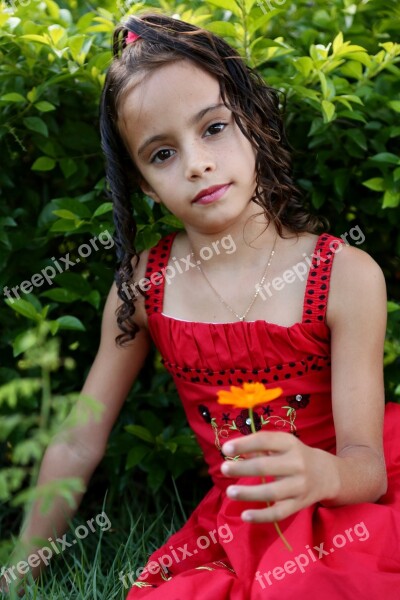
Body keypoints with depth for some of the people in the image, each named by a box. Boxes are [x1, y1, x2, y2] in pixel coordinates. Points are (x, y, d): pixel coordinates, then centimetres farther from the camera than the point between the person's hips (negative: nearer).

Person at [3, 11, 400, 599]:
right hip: (232, 534, 2)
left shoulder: (347, 275, -12)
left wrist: (320, 473, -38)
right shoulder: (142, 286, -3)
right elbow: (77, 446, 5)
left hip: (345, 511, -2)